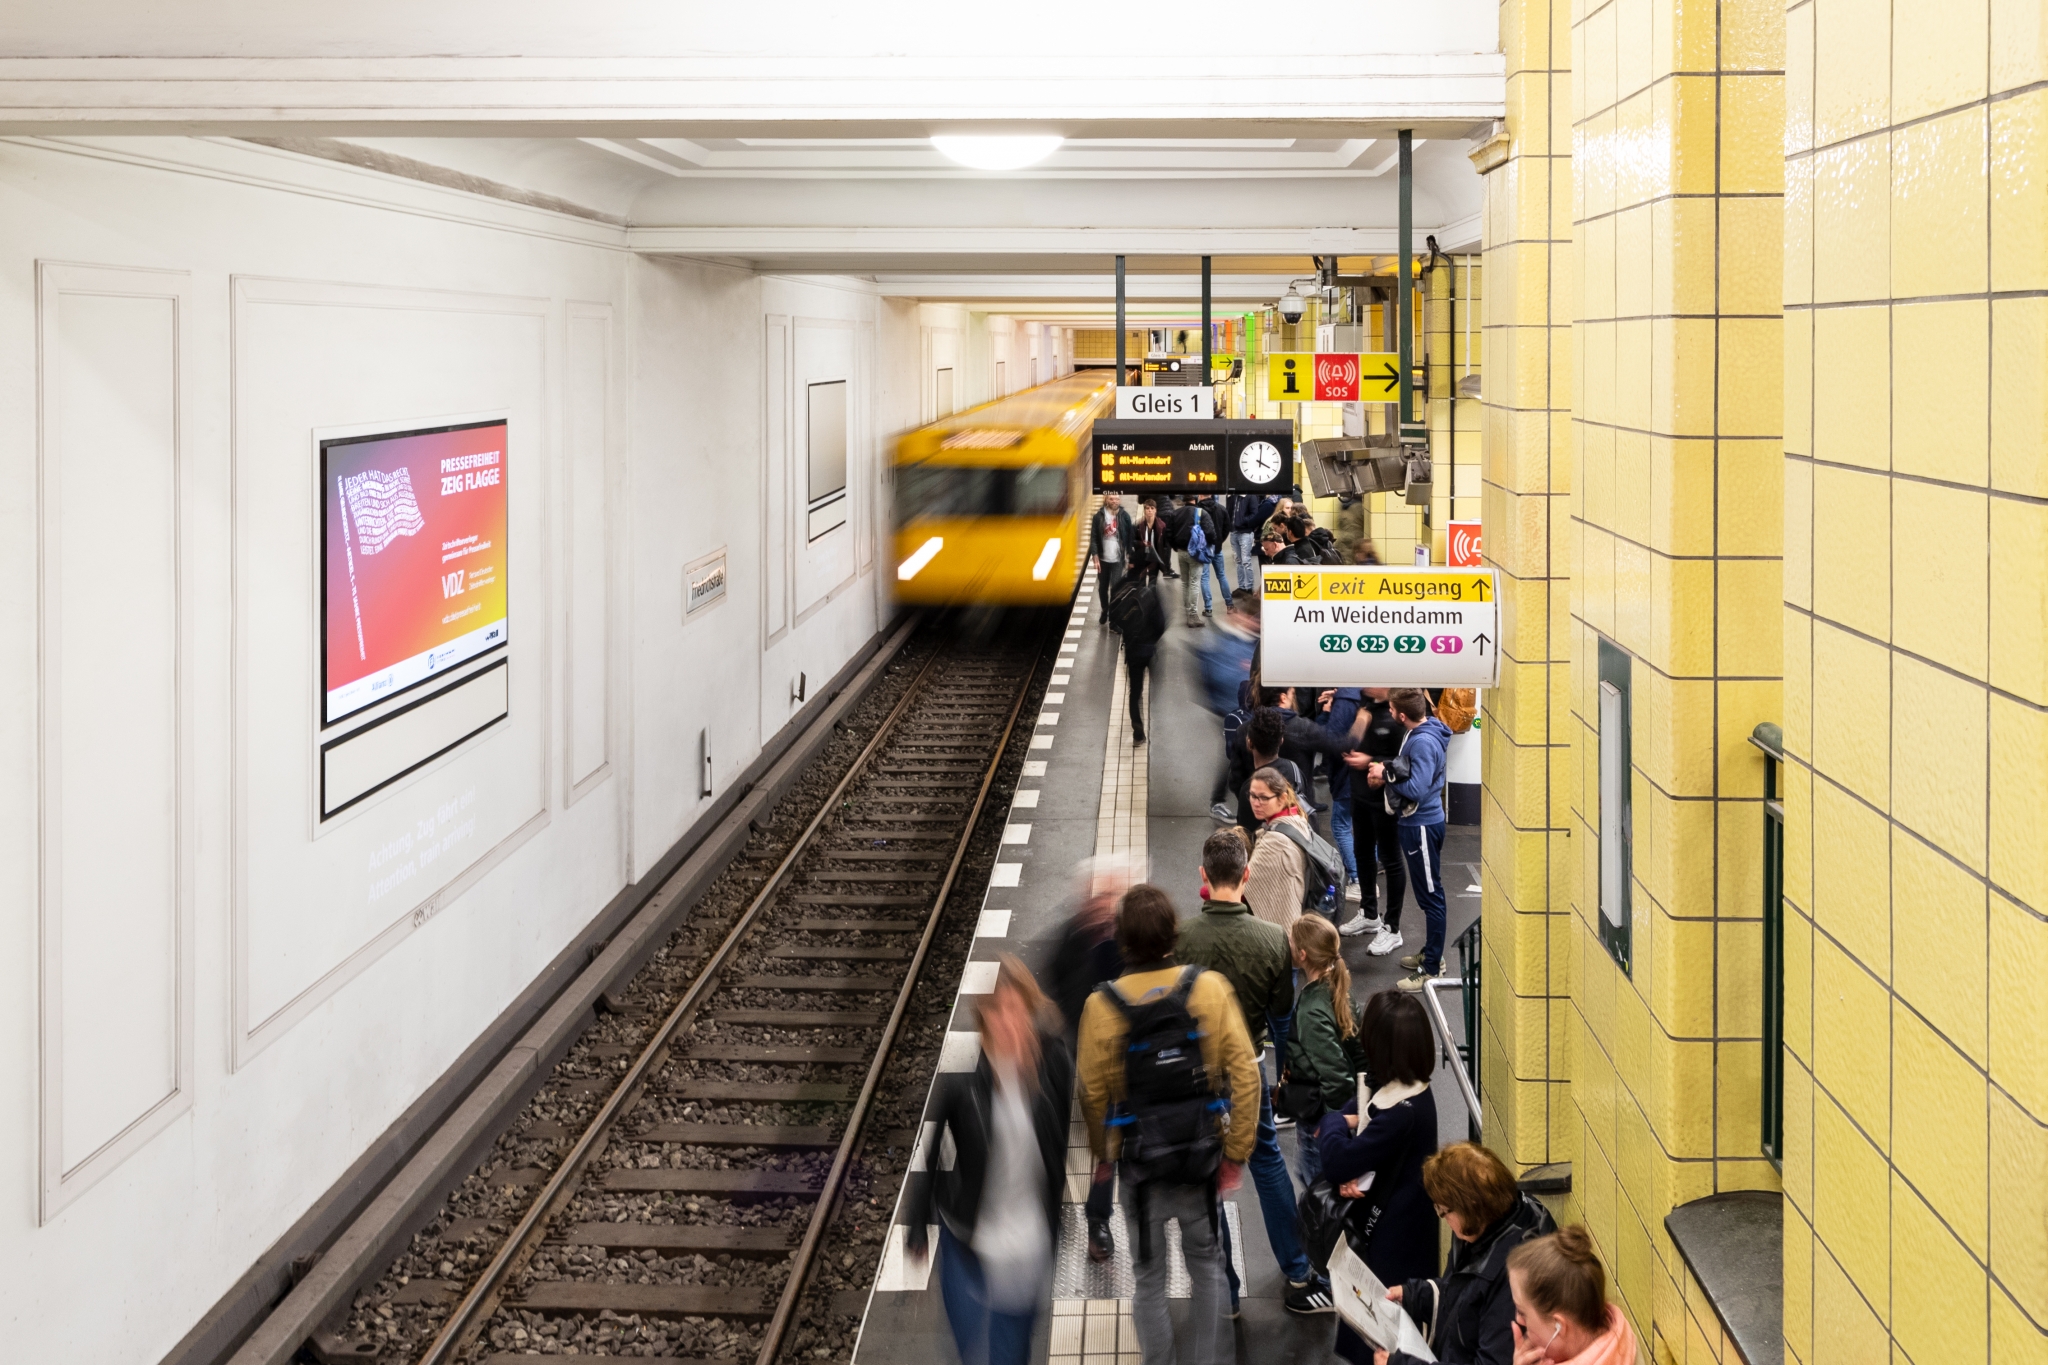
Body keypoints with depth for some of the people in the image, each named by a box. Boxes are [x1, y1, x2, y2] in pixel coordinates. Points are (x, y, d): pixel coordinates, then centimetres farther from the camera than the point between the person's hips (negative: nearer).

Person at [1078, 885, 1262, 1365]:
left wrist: (1101, 1153, 10)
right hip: (1202, 1163, 1)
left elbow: (1093, 1095, -7)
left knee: (1149, 1278, 16)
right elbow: (1244, 1073, -13)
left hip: (1140, 1167, -1)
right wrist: (1237, 1151, -3)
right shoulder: (1210, 989, -13)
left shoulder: (1101, 1006, -14)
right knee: (1207, 1265, 21)